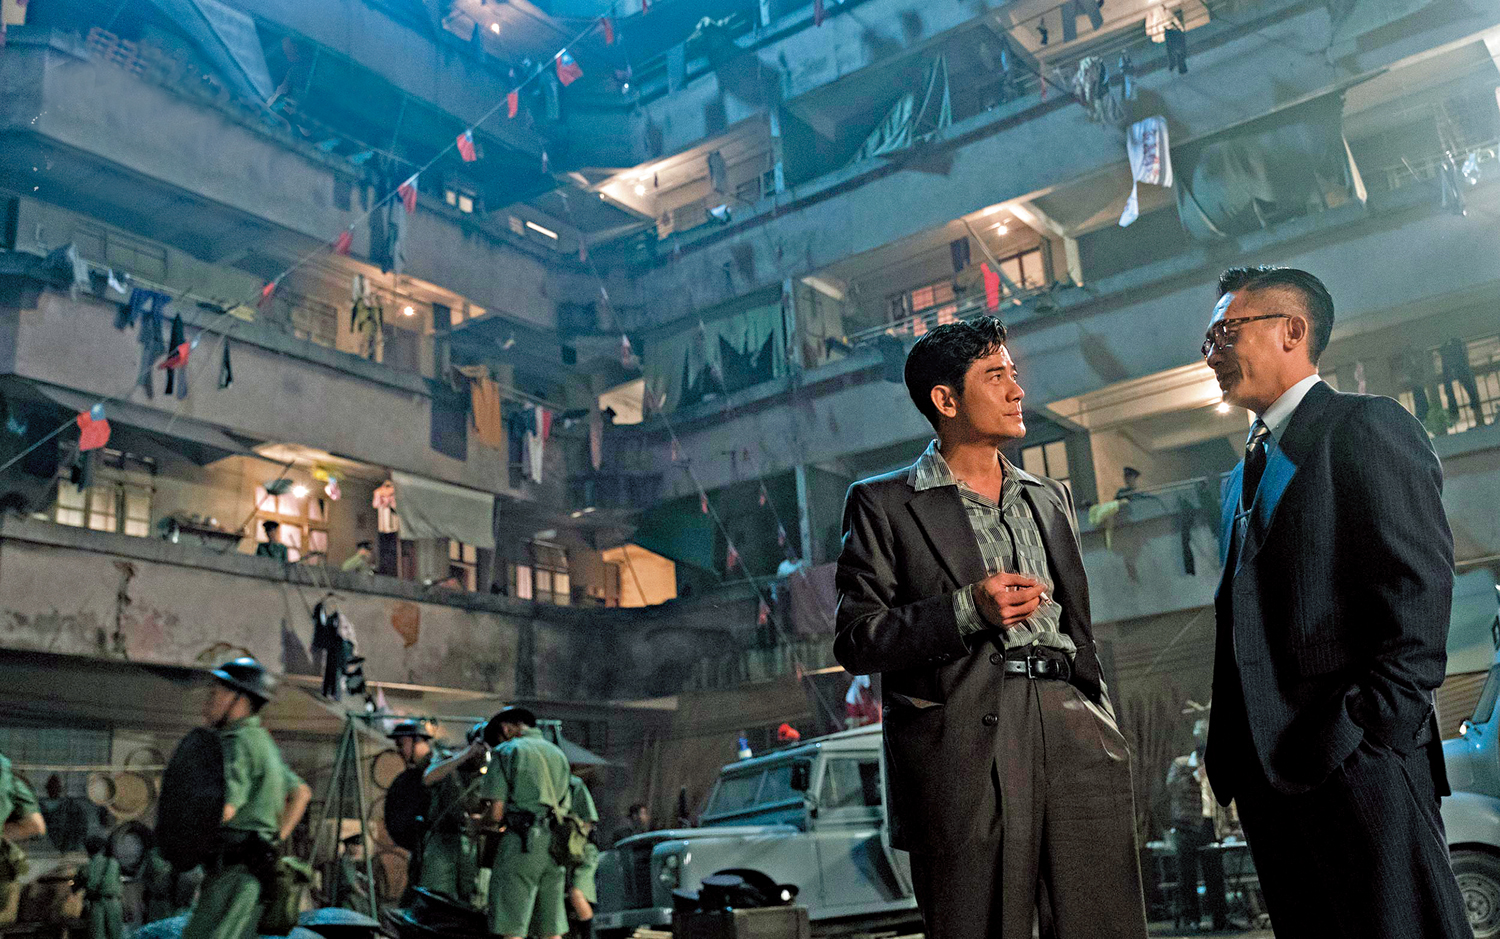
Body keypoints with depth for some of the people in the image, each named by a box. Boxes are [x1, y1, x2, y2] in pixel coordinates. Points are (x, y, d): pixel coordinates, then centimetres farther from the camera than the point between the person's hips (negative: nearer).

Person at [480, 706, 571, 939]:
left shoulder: (505, 752, 1)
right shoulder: (558, 754, 21)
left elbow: (497, 813, -5)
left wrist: (478, 823, 16)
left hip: (522, 842, -6)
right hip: (554, 843, 6)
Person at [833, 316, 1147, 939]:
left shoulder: (1049, 497, 22)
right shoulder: (883, 504, 5)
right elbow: (855, 642, -2)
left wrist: (1104, 730, 16)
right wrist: (968, 610, -13)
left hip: (1075, 738, 5)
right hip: (965, 751, -4)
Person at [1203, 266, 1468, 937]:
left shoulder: (1367, 427, -2)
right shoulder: (1245, 474, 22)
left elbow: (1419, 590, -12)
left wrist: (1374, 726, -19)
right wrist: (1228, 752, 13)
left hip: (1358, 762, -8)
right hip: (1267, 770, 8)